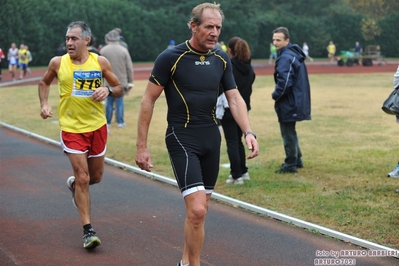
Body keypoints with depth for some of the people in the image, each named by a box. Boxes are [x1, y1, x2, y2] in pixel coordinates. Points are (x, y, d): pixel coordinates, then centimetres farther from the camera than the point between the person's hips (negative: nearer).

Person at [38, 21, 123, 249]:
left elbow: (119, 89, 4)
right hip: (71, 128, -2)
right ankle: (88, 230, -1)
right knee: (82, 178, -8)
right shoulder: (58, 63, -5)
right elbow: (44, 83, 14)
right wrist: (44, 104, -2)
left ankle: (73, 184, 50)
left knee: (96, 176, 14)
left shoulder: (100, 62, -4)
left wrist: (108, 90, -17)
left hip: (97, 126, 2)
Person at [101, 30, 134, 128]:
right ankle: (120, 122, 7)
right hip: (121, 81, 0)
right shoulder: (123, 50, -2)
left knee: (109, 101, 7)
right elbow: (129, 67, -1)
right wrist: (130, 82, 5)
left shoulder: (103, 50, -4)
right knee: (120, 101, 6)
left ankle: (108, 122, 10)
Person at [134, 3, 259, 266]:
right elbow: (148, 100, -7)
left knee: (200, 208, 13)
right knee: (196, 209, -16)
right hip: (182, 139, -6)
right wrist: (142, 146, -8)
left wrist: (248, 132, -10)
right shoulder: (171, 57, -12)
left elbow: (234, 97, 6)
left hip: (212, 138, 6)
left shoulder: (222, 59, 4)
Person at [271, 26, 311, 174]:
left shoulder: (285, 58, -20)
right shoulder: (295, 54, 11)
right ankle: (297, 160, 30)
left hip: (288, 102, -10)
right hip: (297, 100, 10)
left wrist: (275, 95, -9)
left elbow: (284, 82, -26)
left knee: (288, 134, -1)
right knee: (290, 132, 21)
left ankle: (290, 165, 6)